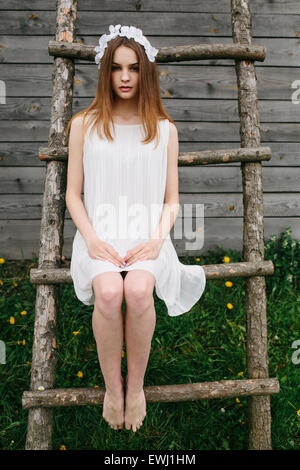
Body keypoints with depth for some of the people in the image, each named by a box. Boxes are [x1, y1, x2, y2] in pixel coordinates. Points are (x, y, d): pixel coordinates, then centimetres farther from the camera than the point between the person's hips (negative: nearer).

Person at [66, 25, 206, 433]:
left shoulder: (164, 129, 11)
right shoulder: (84, 124, 9)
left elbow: (171, 200, 10)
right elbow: (73, 193, 7)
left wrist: (157, 238, -9)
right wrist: (92, 239, -9)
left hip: (147, 235, 0)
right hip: (100, 233, 0)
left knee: (139, 290, -30)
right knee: (108, 292, -31)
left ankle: (136, 385, -5)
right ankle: (112, 388, -6)